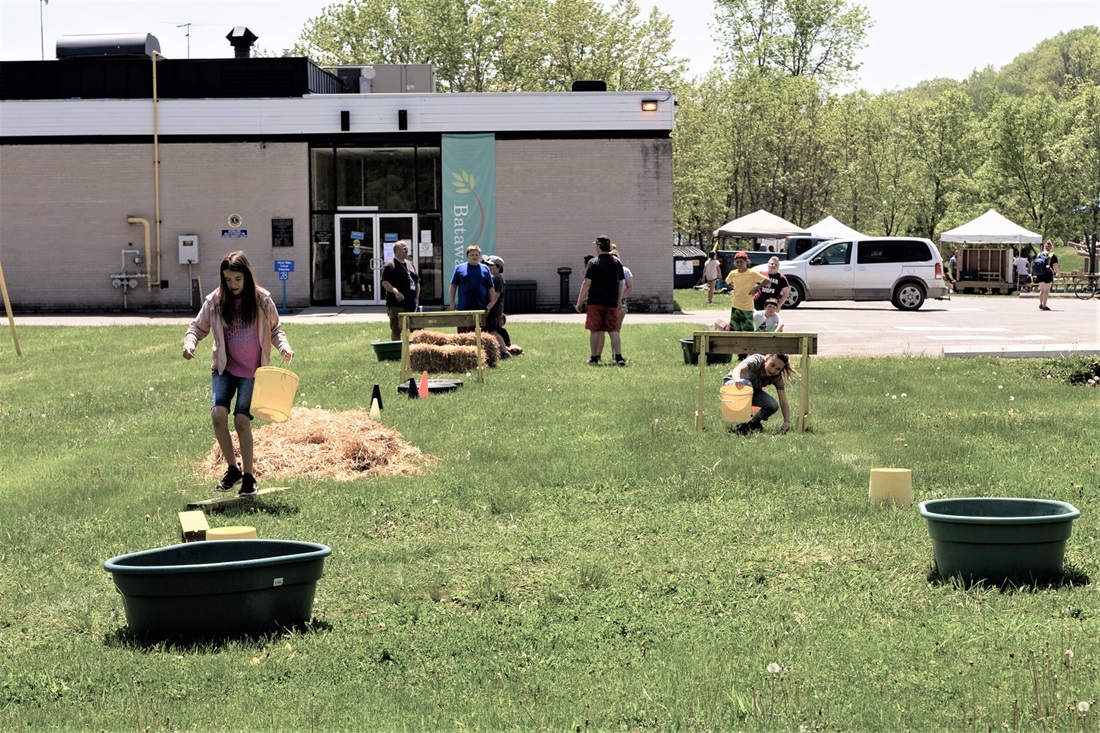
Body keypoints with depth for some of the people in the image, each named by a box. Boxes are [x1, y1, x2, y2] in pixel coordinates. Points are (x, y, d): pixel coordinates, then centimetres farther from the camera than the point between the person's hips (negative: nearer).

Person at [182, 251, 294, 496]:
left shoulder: (262, 301, -3)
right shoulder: (215, 301, -1)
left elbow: (275, 329, 8)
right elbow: (198, 327, 8)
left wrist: (283, 346, -11)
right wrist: (189, 343, -13)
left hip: (252, 371, -2)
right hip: (224, 368, 2)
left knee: (241, 419, -8)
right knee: (218, 413, -17)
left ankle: (248, 475, 8)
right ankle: (232, 468, 1)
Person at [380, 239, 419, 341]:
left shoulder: (410, 264, 20)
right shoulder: (390, 265, -5)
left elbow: (417, 282, 24)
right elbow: (384, 283, -14)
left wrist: (417, 298, 11)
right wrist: (396, 292, -27)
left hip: (411, 304, 8)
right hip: (396, 305, -8)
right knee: (396, 330, -8)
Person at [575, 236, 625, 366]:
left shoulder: (593, 262, -7)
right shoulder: (617, 262, 9)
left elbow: (587, 283, -10)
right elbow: (621, 284, 13)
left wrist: (580, 301, -5)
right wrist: (619, 301, 22)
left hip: (595, 302, -4)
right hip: (612, 303, 4)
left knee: (595, 331, 4)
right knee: (613, 331, 5)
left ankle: (594, 358, 10)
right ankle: (619, 357, -6)